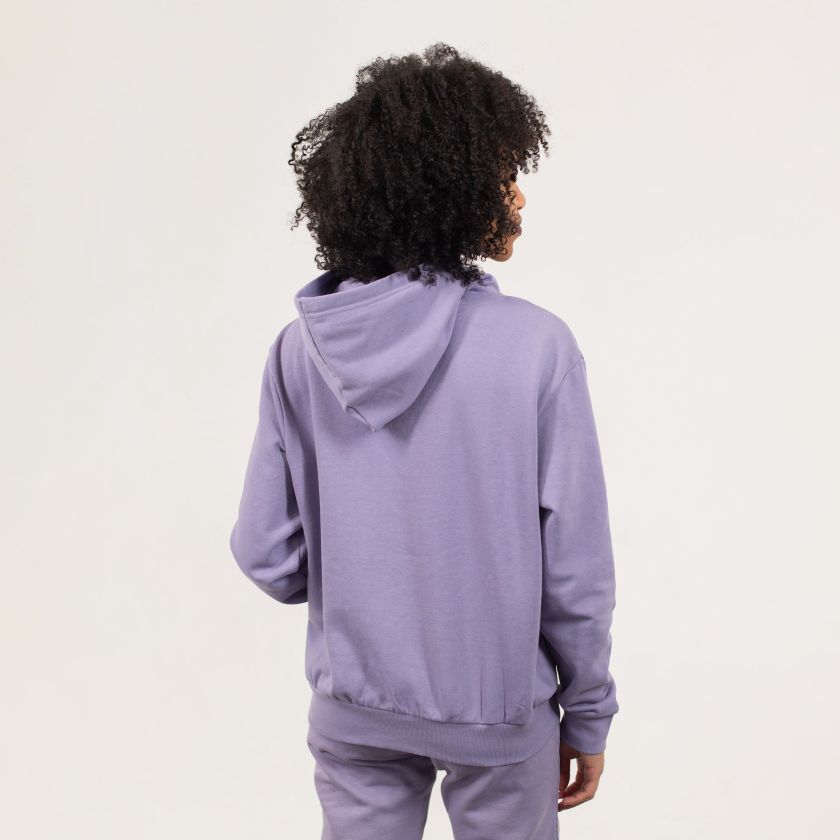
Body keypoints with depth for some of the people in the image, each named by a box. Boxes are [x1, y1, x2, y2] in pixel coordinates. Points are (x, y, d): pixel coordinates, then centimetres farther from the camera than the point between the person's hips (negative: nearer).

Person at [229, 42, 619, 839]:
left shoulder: (300, 351, -11)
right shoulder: (534, 345, -19)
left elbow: (267, 555, -6)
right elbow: (575, 568, -14)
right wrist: (587, 715, 1)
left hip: (351, 707, 2)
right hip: (496, 709, -2)